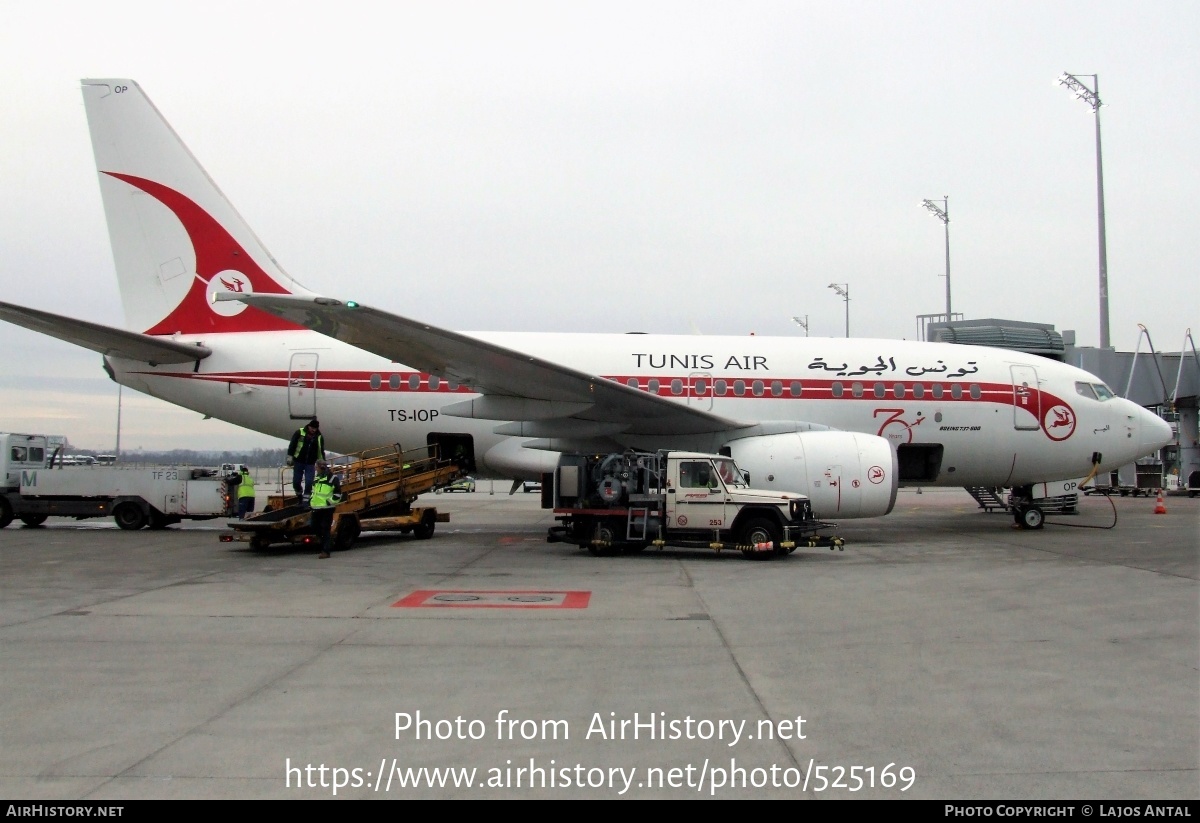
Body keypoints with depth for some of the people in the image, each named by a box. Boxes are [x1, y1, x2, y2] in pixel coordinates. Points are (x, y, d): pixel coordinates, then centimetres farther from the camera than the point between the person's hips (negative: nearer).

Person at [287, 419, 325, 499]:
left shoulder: (319, 437, 1)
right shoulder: (300, 433, -5)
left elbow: (321, 451, 9)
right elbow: (292, 444, -1)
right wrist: (290, 456, -6)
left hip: (310, 463, 0)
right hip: (298, 462, 0)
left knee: (309, 482, -7)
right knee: (296, 481, 5)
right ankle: (299, 493, 31)